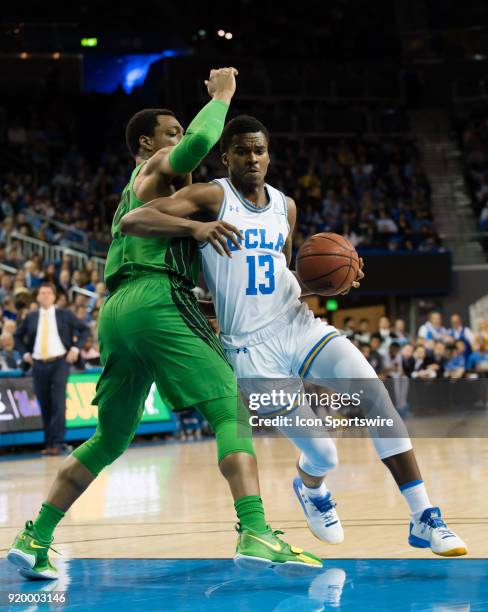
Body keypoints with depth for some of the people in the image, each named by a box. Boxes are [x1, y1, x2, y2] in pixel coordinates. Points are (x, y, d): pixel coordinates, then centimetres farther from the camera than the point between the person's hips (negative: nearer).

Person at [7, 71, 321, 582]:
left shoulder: (134, 190, 33)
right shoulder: (156, 167, 7)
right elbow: (198, 142, -14)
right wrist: (221, 95, 0)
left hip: (116, 311, 9)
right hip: (157, 302, -9)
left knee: (111, 438, 17)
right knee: (230, 410, -13)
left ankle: (33, 540, 13)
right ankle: (255, 535, -29)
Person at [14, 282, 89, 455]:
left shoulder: (64, 314, 4)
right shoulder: (31, 317, 10)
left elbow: (84, 329, 8)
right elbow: (18, 335, 22)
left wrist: (75, 348, -3)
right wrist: (25, 353, 9)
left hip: (59, 362, -3)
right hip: (39, 364, 3)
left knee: (58, 403, -12)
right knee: (45, 405, 4)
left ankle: (57, 443, -14)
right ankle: (49, 443, 11)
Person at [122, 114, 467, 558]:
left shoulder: (285, 206, 12)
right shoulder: (212, 197, -7)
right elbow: (131, 221, -18)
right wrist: (194, 226, -35)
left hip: (300, 325, 5)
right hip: (253, 347, -5)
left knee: (376, 393, -18)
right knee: (322, 454, -7)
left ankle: (424, 519, -14)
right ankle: (311, 488, 34)